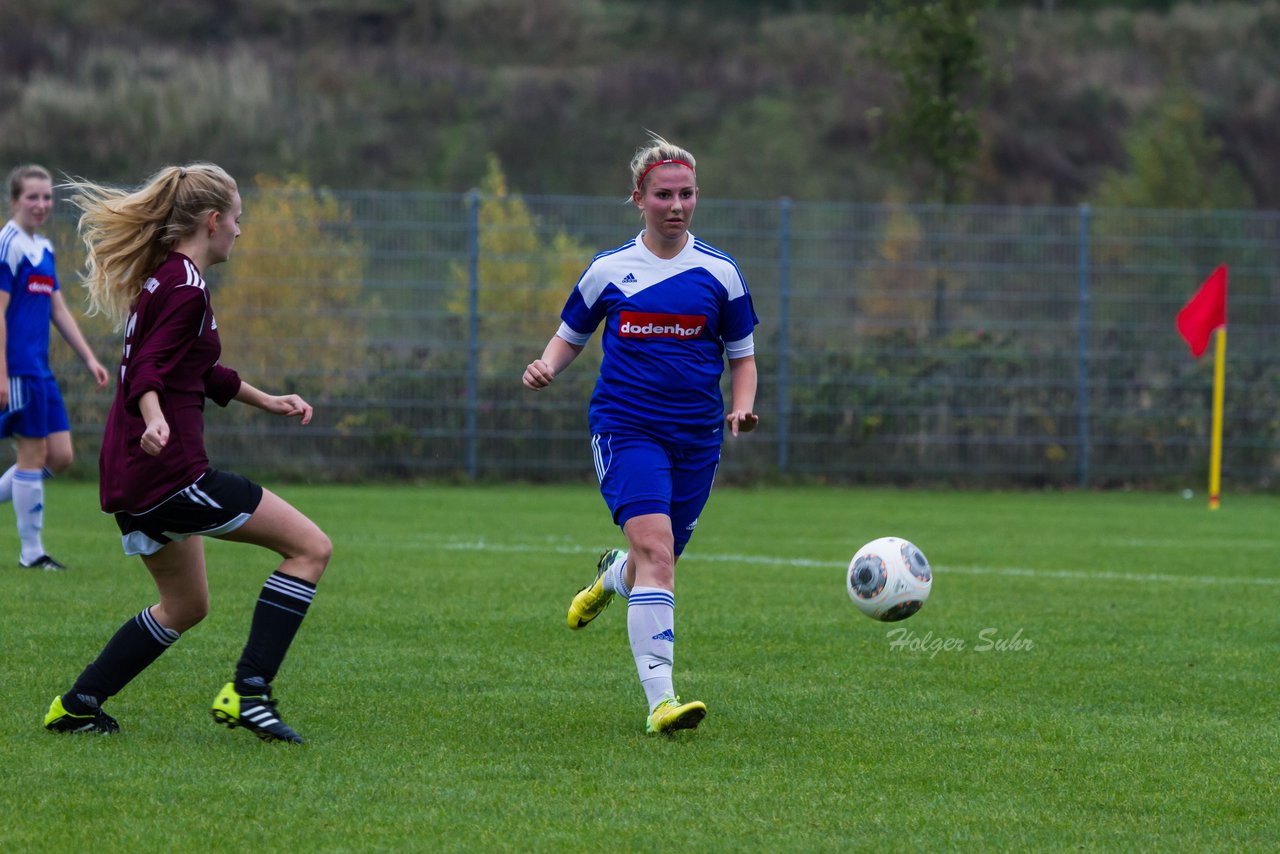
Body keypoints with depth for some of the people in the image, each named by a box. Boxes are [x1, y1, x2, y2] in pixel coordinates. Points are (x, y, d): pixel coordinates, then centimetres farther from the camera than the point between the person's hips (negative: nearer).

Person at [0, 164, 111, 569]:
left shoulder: (43, 248, 16)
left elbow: (58, 310, 22)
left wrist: (89, 358, 18)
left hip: (40, 369, 9)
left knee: (60, 456, 7)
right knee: (33, 453, -4)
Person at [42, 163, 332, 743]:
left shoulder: (163, 278, 18)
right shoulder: (186, 288, -13)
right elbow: (148, 372, -23)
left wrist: (266, 401, 36)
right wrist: (154, 418, -41)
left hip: (131, 477, 10)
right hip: (169, 472, -10)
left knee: (185, 605, 23)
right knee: (310, 547, -7)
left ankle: (76, 705, 20)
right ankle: (247, 692, -13)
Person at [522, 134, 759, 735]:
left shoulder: (719, 272, 5)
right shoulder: (609, 269, 4)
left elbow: (742, 355, 14)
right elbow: (571, 336, 16)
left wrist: (741, 409, -5)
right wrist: (547, 367, -7)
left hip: (696, 436, 3)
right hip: (625, 428, -3)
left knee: (655, 563, 11)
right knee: (655, 549, -22)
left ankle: (612, 576, 52)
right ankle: (660, 700, -26)